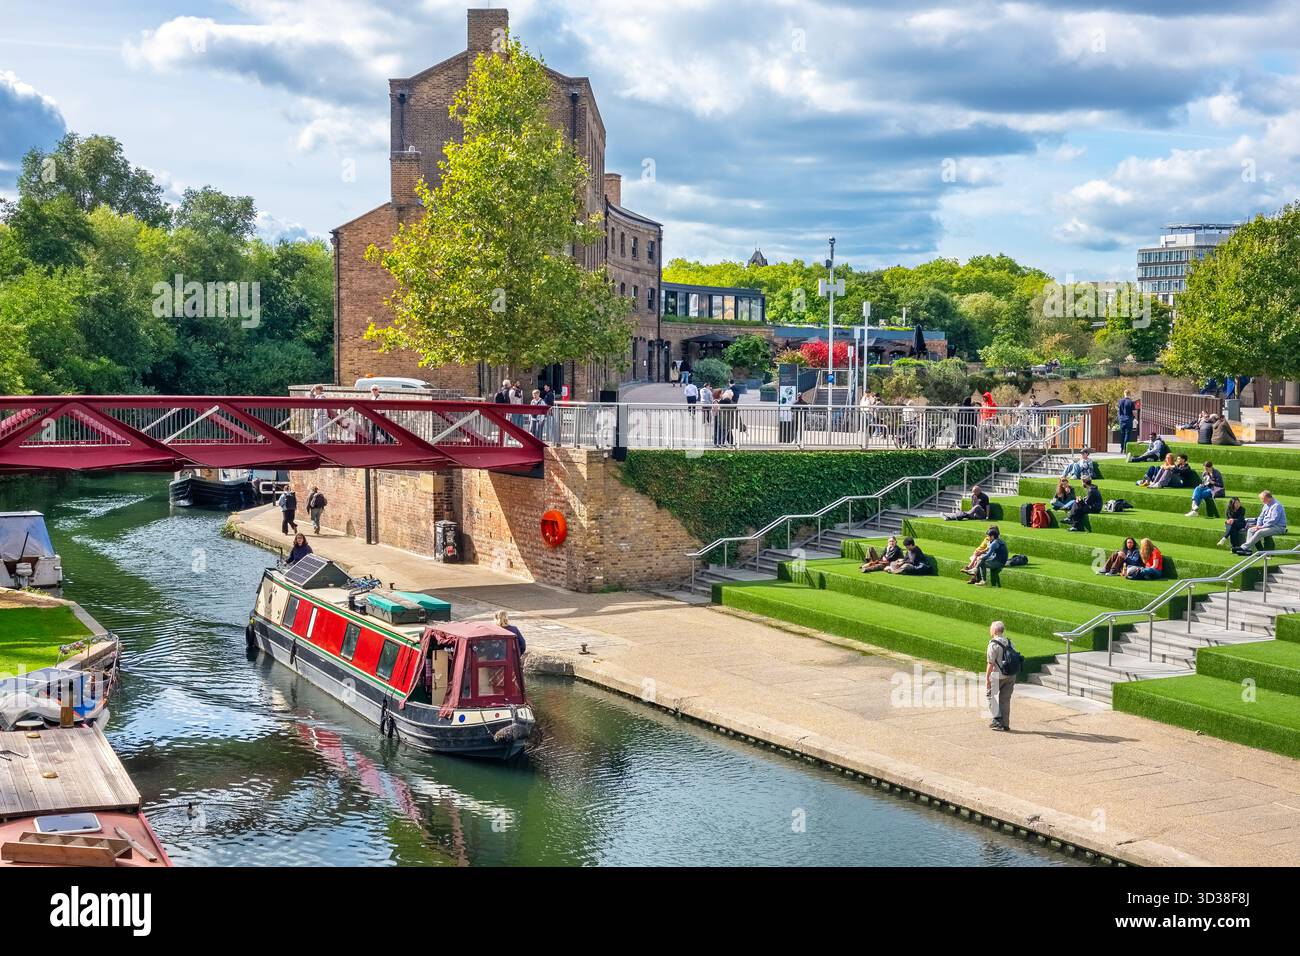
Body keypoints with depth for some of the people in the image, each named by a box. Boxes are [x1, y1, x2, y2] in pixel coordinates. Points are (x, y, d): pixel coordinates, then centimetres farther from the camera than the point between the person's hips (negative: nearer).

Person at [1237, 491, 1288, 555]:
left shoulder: (1276, 506, -16)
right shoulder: (1266, 505, 13)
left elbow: (1273, 520, -22)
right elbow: (1261, 517, 17)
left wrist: (1262, 527, -19)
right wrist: (1258, 525, -1)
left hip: (1278, 527, -10)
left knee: (1259, 532, -30)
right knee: (1250, 530, -6)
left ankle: (1244, 547, -32)